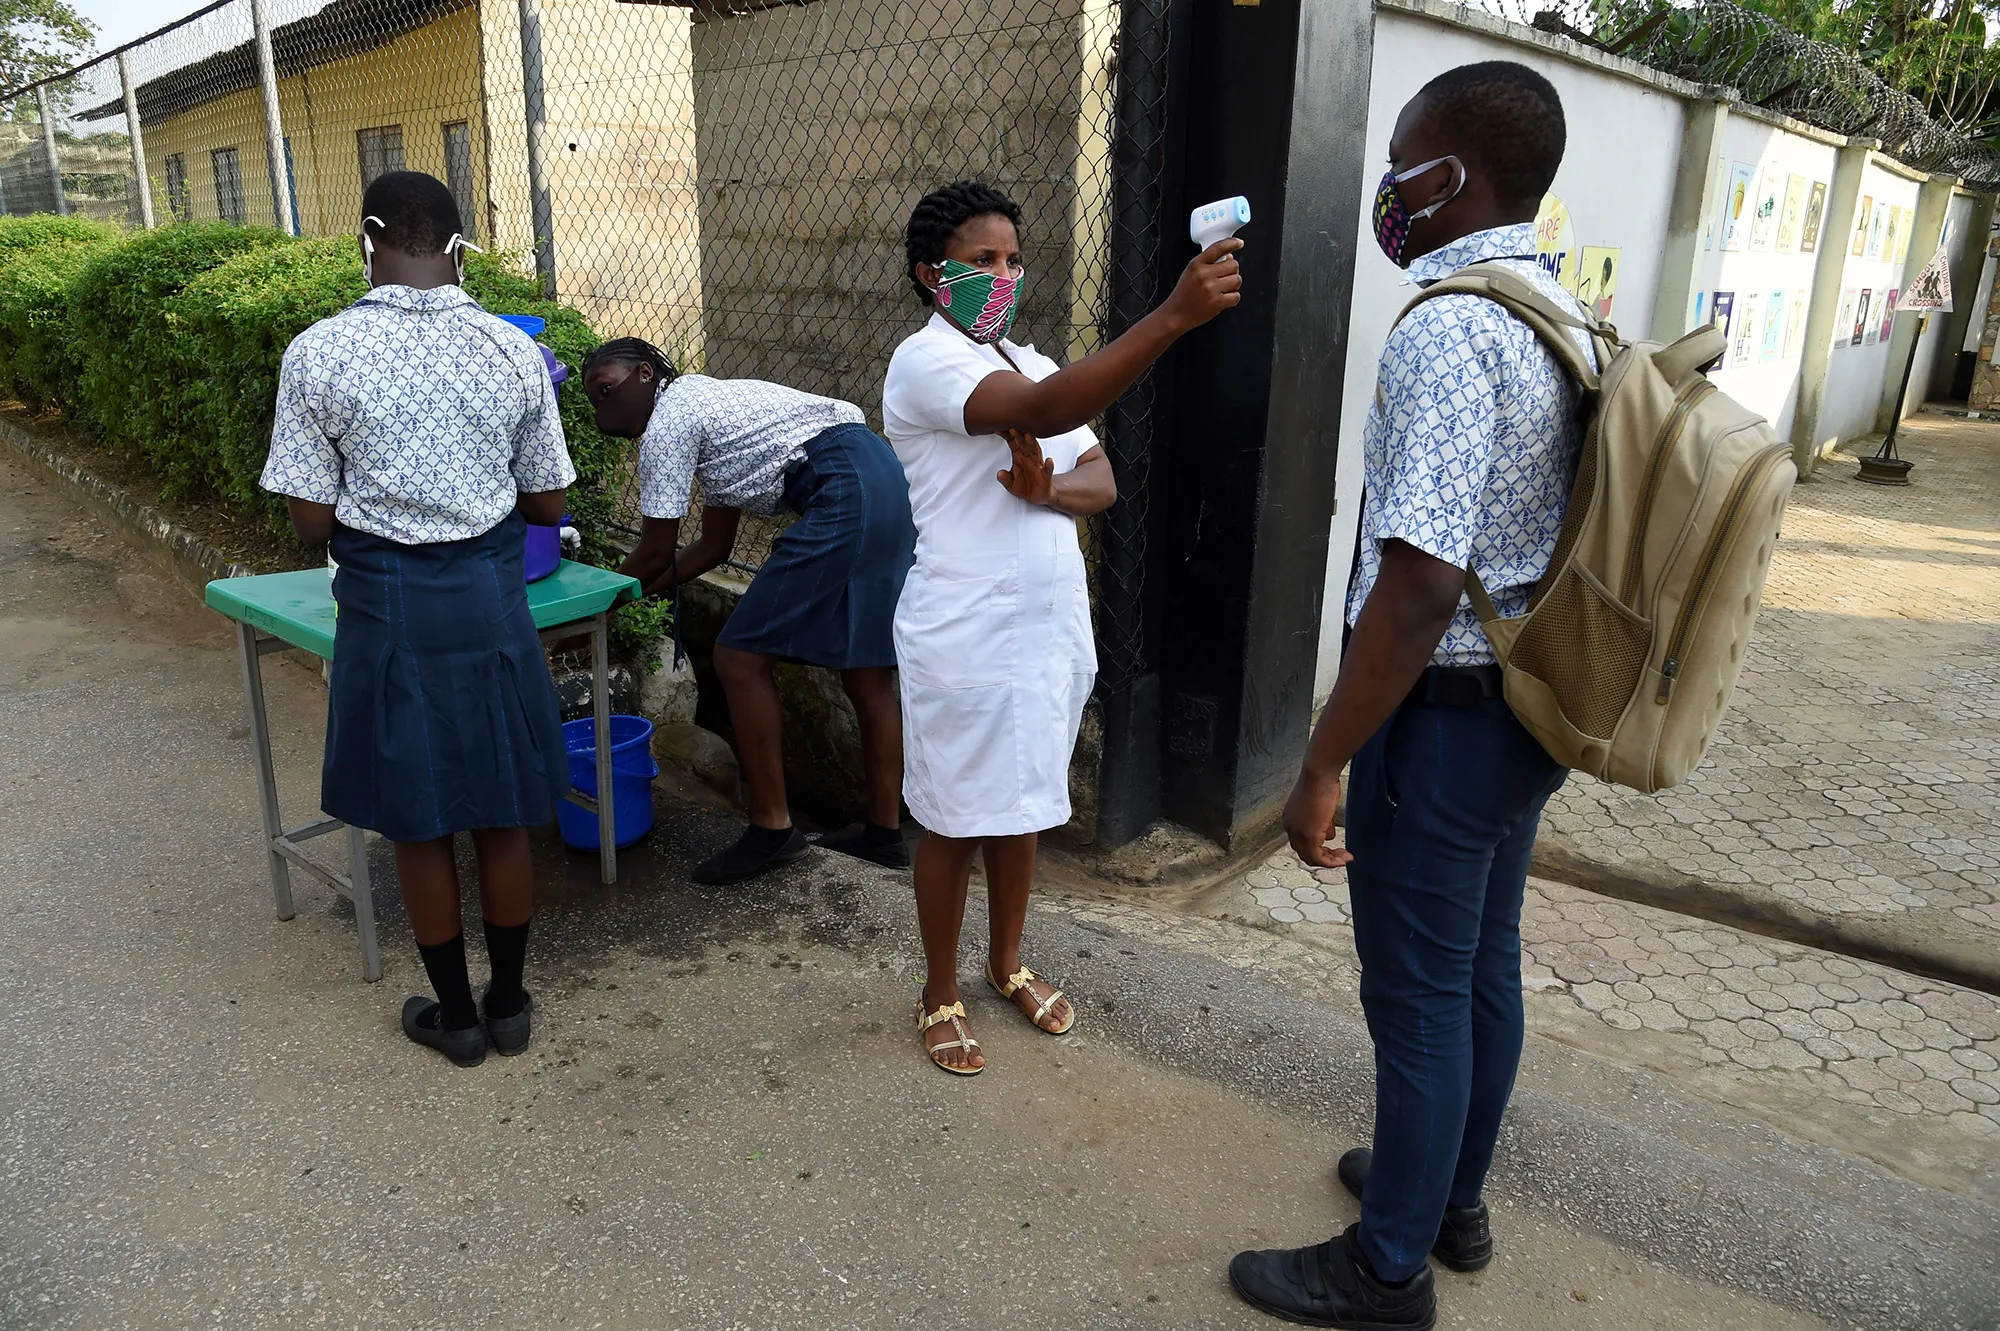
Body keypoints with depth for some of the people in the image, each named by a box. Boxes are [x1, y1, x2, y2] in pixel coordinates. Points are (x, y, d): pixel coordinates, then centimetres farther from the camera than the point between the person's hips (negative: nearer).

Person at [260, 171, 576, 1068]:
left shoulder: (318, 355, -10)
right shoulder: (514, 351, -4)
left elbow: (312, 522, -7)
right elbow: (547, 503, 2)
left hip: (388, 600, -2)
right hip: (491, 596, 2)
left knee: (417, 823, 13)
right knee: (501, 814, 15)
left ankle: (454, 1017, 28)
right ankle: (508, 1004, 30)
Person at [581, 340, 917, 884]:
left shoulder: (666, 425, 0)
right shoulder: (705, 402, 28)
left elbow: (656, 554, 2)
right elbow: (714, 546, 29)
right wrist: (633, 592, 28)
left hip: (843, 493, -10)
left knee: (742, 657, -2)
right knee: (866, 669, 15)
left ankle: (771, 827, 5)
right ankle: (885, 831, 23)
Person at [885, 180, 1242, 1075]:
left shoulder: (1027, 362, 13)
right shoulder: (927, 361, -14)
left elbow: (1102, 479, 7)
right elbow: (1048, 410, -33)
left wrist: (1048, 488, -17)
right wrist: (1175, 314, -41)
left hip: (1050, 631, 7)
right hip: (963, 642, -7)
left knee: (1024, 807, 19)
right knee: (954, 820, 7)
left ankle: (1007, 962, 38)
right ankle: (940, 994, 26)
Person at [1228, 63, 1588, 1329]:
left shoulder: (1448, 330, -23)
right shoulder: (1565, 314, 7)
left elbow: (1422, 582, -29)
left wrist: (1325, 763, -22)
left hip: (1447, 710, -9)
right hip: (1530, 702, 9)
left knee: (1419, 996, 6)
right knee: (1484, 965, 22)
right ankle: (1453, 1198, 43)